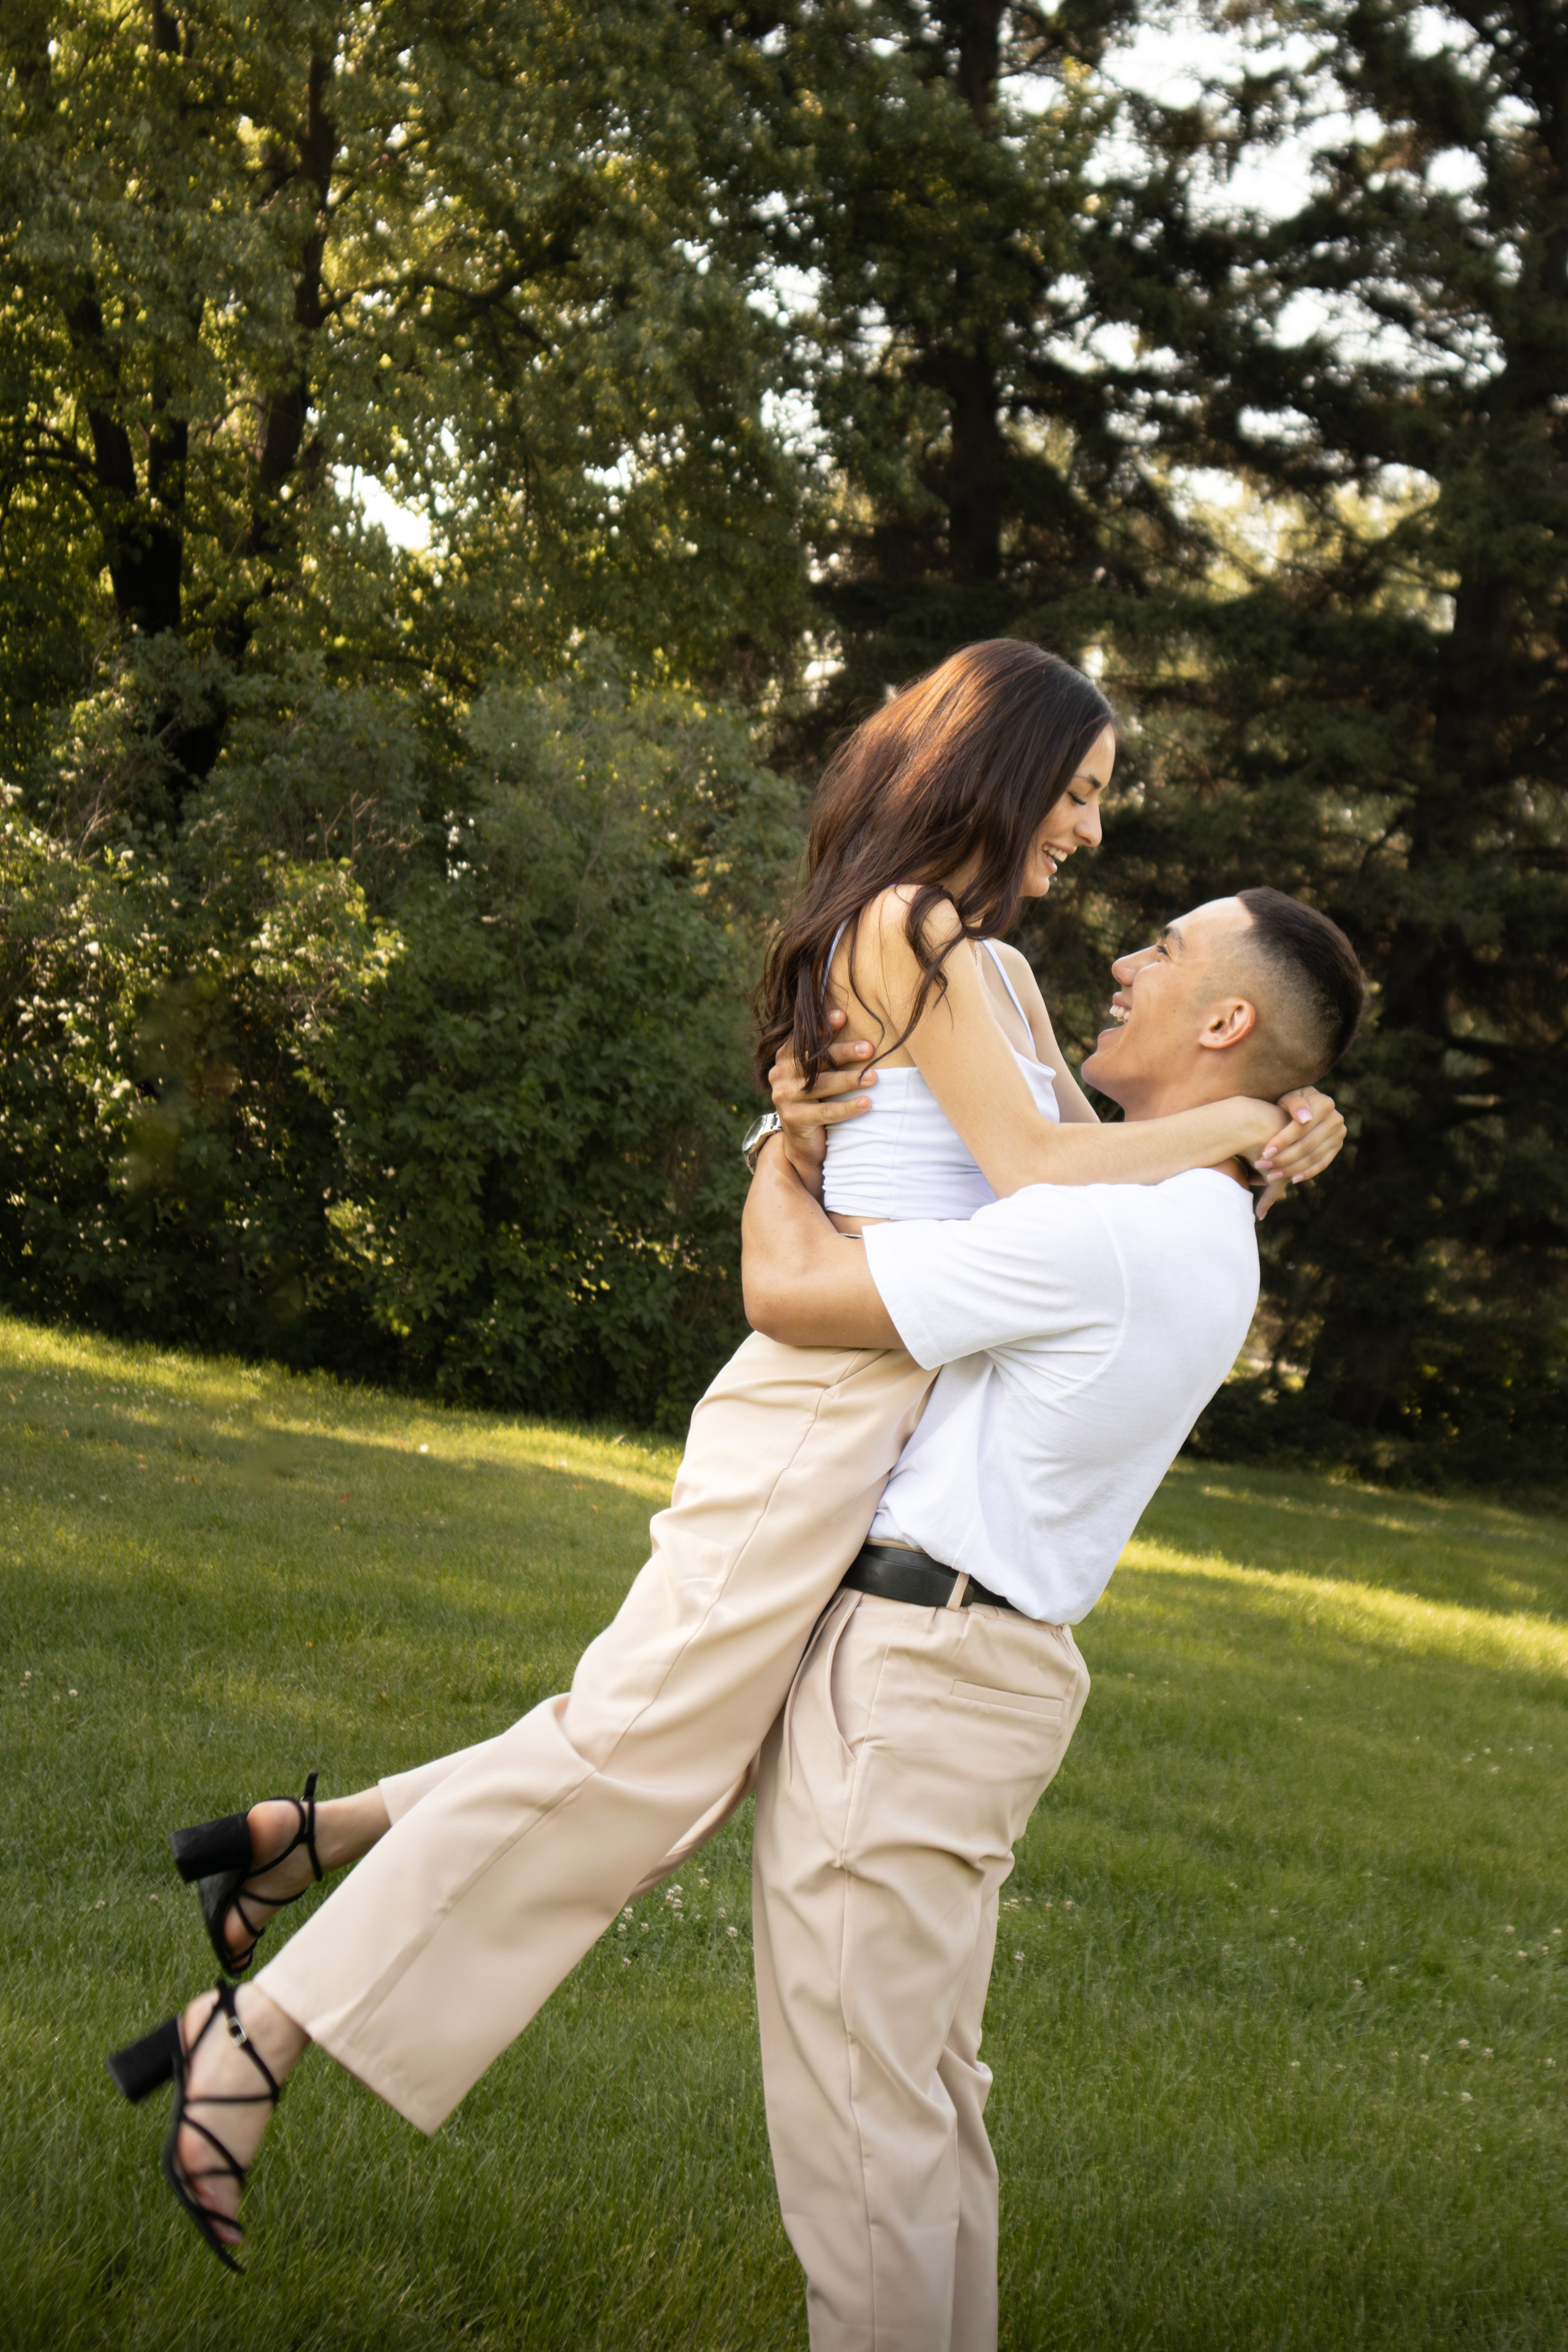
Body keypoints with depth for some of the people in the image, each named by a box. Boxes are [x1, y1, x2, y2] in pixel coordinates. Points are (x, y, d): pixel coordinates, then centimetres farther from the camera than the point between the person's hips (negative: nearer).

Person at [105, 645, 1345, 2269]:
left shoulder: (990, 964, 22)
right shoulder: (905, 927, -9)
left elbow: (1079, 1155, 19)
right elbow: (1033, 1170, -14)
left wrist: (1256, 1143, 3)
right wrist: (1236, 1120, -3)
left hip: (901, 1400, 10)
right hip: (835, 1392, -10)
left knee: (675, 1754, 7)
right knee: (639, 1745, -10)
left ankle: (313, 1839, 15)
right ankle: (253, 2033, -6)